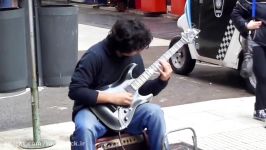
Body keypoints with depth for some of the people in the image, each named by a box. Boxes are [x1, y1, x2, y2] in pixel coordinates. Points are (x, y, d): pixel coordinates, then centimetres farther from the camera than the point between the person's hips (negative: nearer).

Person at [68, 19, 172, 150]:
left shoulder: (134, 56, 2)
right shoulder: (94, 56, -19)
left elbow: (140, 89, 13)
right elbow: (75, 90, -23)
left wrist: (162, 80, -5)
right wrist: (112, 98, -24)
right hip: (95, 110, -5)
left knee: (154, 112, -20)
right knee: (84, 127, -37)